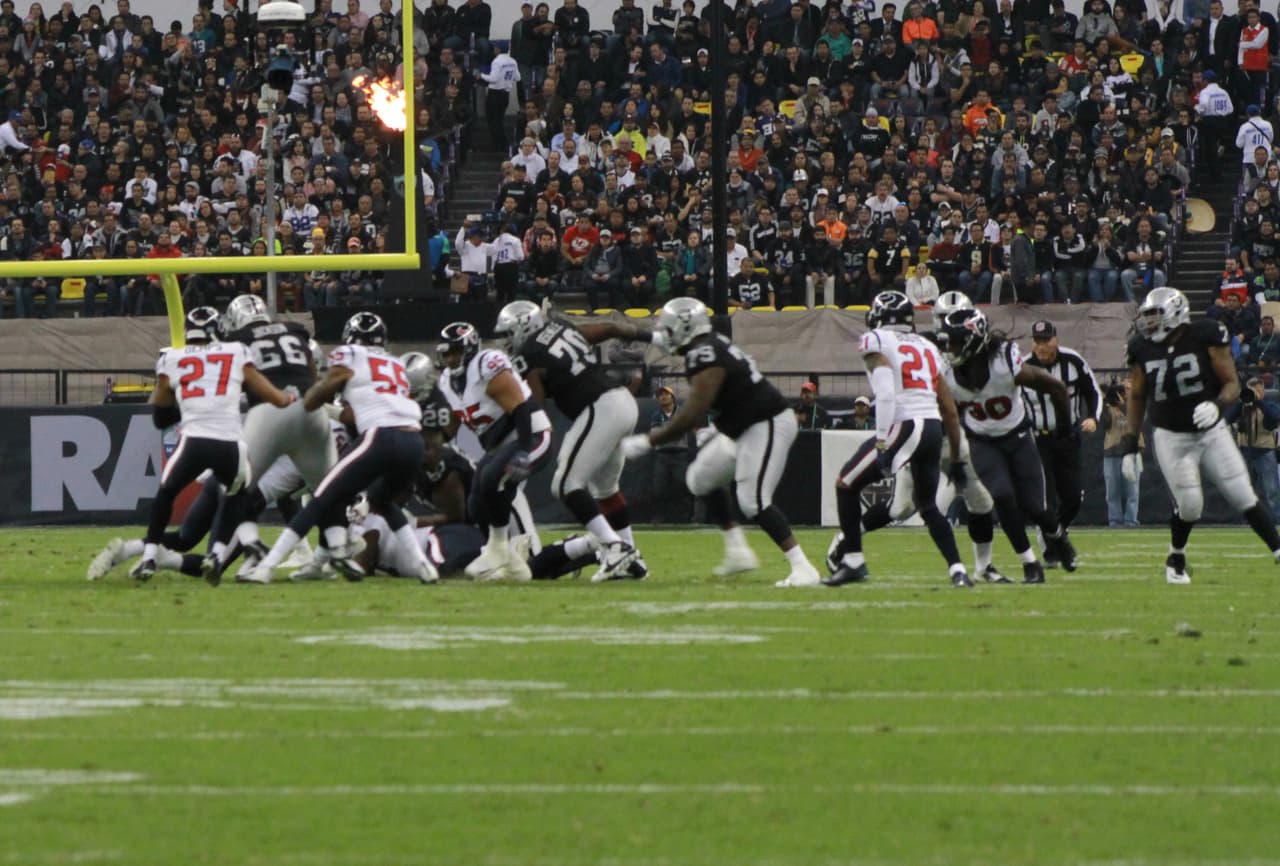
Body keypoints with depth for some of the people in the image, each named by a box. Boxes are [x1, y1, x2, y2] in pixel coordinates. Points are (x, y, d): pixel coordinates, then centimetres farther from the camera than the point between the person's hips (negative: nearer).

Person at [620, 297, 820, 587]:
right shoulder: (714, 345, 8)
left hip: (767, 426, -10)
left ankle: (803, 569, -15)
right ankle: (737, 551, 17)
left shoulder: (704, 358, -22)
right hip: (747, 425, 10)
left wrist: (646, 442, -20)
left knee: (753, 500, -15)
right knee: (702, 478, 16)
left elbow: (691, 417, -26)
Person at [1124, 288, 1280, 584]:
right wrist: (1131, 444, 8)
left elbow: (1232, 383, -8)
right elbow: (1137, 397, 10)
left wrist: (1218, 405, -29)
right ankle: (1176, 560, 16)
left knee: (1243, 497, -6)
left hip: (1211, 433, -1)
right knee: (1189, 504, -8)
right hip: (1172, 438, 1)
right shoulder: (1143, 349, -3)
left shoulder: (1205, 337, -12)